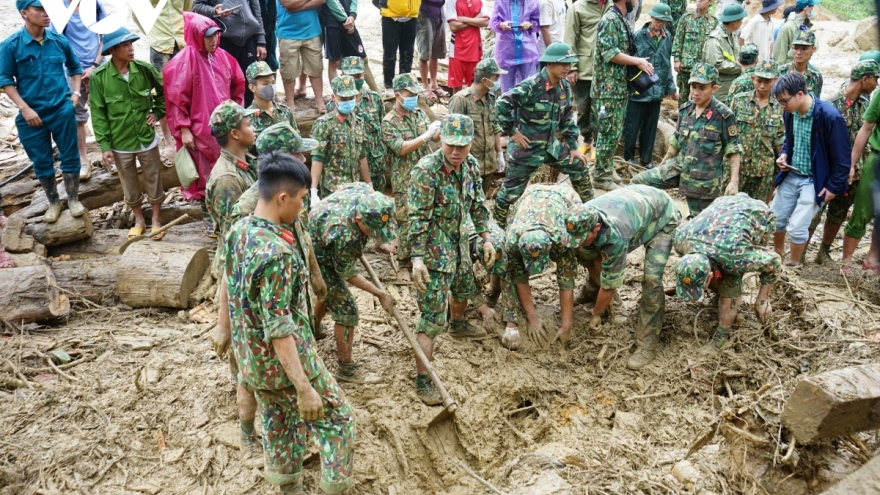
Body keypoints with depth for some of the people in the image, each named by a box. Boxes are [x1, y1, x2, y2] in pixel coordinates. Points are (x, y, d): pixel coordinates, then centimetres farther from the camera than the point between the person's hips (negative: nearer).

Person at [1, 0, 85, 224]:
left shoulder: (59, 41, 0)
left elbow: (75, 67, 16)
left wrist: (75, 92, 4)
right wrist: (24, 108, -12)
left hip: (62, 110, 1)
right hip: (32, 115, -1)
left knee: (70, 157, 7)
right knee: (41, 162, 10)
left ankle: (73, 199, 23)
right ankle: (53, 202, 26)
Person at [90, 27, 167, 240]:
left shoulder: (144, 69, -9)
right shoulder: (99, 77, -13)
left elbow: (163, 91, 10)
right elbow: (98, 114, -9)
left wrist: (158, 112, 0)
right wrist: (104, 145, -10)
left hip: (147, 139, 1)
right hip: (119, 143, -1)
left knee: (154, 180, 14)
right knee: (129, 184, 15)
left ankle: (156, 218, 34)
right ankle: (138, 219, 36)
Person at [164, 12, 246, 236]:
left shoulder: (221, 56, 4)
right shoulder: (185, 60, -13)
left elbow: (237, 85, 15)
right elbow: (177, 97, -13)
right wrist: (183, 129, -14)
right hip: (201, 129, -5)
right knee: (207, 175, 6)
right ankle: (210, 220, 21)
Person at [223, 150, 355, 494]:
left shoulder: (237, 231, -4)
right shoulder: (277, 253, -31)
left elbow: (229, 287, 10)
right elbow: (280, 331, -30)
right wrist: (305, 387, -25)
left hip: (251, 357, 8)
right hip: (283, 361, -8)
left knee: (279, 422, 24)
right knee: (338, 417, 11)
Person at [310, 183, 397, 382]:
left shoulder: (365, 191, -25)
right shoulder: (346, 237, -43)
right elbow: (349, 275, -22)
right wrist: (381, 294, -16)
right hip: (316, 259, -8)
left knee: (328, 292, 28)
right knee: (345, 308, -7)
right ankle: (345, 369, 5)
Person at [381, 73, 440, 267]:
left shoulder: (419, 113, 8)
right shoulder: (389, 122, -11)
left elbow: (434, 136, 6)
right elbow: (401, 148, -22)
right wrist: (426, 135, -25)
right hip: (406, 181, -6)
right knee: (407, 220, 2)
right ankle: (405, 257, 17)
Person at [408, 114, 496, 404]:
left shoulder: (470, 165, -1)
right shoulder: (425, 171, -23)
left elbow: (477, 204, 12)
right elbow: (417, 219, -24)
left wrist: (486, 238, 9)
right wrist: (417, 259, -28)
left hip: (459, 245, 8)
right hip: (433, 252, -8)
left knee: (464, 288, 32)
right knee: (432, 318, -8)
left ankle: (458, 325, 64)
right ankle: (423, 381, -1)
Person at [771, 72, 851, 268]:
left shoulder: (830, 117, -24)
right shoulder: (790, 113, -5)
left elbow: (842, 157, -16)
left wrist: (833, 187, -12)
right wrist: (784, 154, -4)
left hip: (814, 181, -6)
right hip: (790, 176, 6)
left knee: (797, 227, -7)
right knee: (775, 218, 13)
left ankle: (793, 264, 17)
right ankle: (777, 254, 39)